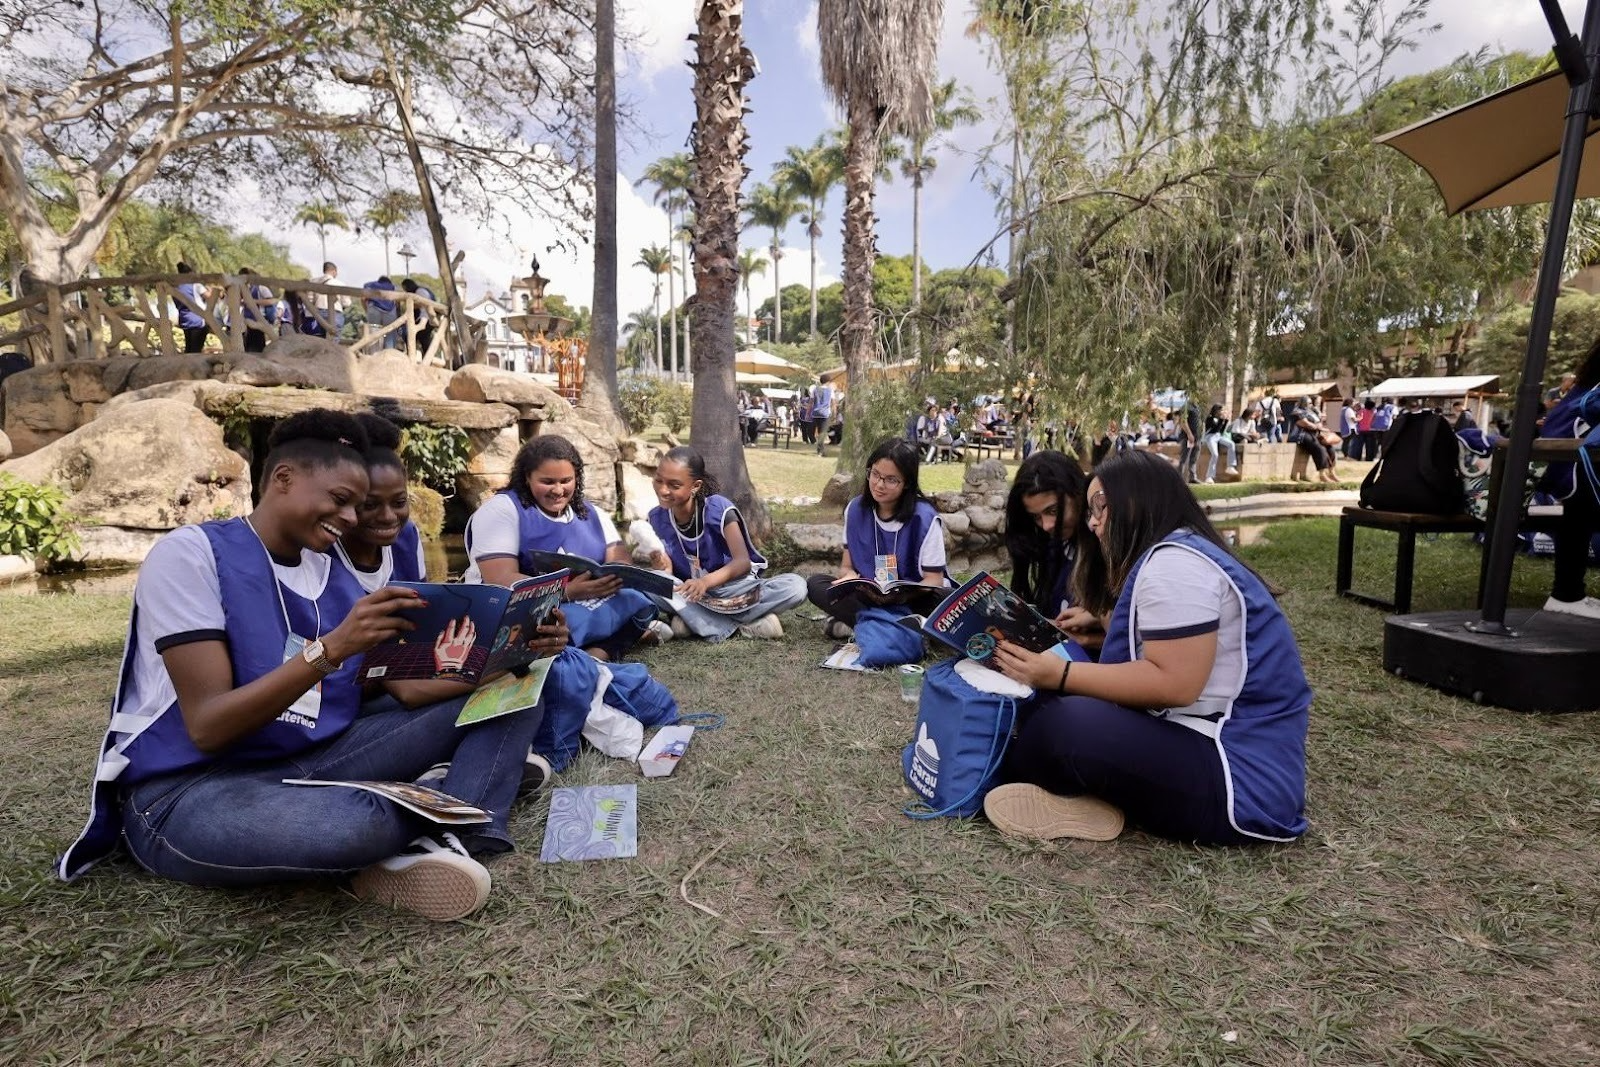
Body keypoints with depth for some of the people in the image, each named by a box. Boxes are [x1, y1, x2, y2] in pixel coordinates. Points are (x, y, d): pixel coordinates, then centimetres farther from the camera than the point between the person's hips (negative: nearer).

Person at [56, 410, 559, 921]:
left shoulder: (333, 575, 7)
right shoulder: (189, 553, -11)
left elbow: (409, 689, 1)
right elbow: (208, 727, -19)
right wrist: (331, 648, -30)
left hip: (313, 762, 7)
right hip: (188, 791, -6)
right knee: (359, 823, -41)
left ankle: (448, 842, -24)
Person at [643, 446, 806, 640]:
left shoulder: (718, 509, -18)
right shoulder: (656, 518, -8)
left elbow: (743, 561, -25)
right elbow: (668, 572, -3)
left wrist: (707, 581, -43)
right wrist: (662, 569, -28)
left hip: (734, 587, -1)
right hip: (692, 595, 2)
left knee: (795, 586, -29)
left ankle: (693, 619, -23)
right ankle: (744, 626, -26)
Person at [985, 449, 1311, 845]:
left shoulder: (1173, 562, -15)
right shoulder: (1170, 557, 17)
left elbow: (1173, 684, -24)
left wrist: (1059, 674, -20)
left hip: (1240, 776, -11)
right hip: (1220, 745, 11)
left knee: (1059, 725, -27)